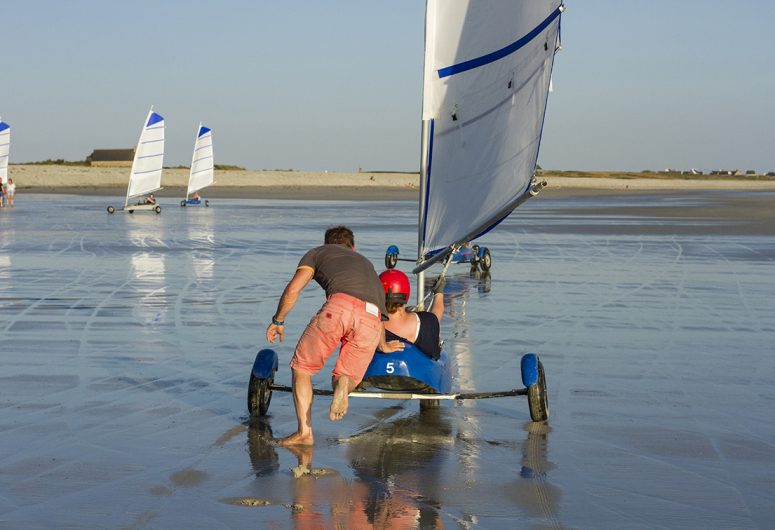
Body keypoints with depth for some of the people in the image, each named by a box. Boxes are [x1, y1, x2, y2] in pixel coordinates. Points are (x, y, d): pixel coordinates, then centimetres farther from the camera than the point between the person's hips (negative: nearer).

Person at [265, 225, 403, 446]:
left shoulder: (317, 252, 28)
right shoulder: (365, 262, 41)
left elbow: (293, 289, 14)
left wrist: (278, 321, 27)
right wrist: (383, 345, 60)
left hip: (339, 306, -3)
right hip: (371, 320, 4)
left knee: (301, 368, 15)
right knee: (347, 378, 19)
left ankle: (304, 432, 2)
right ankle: (343, 382, -19)